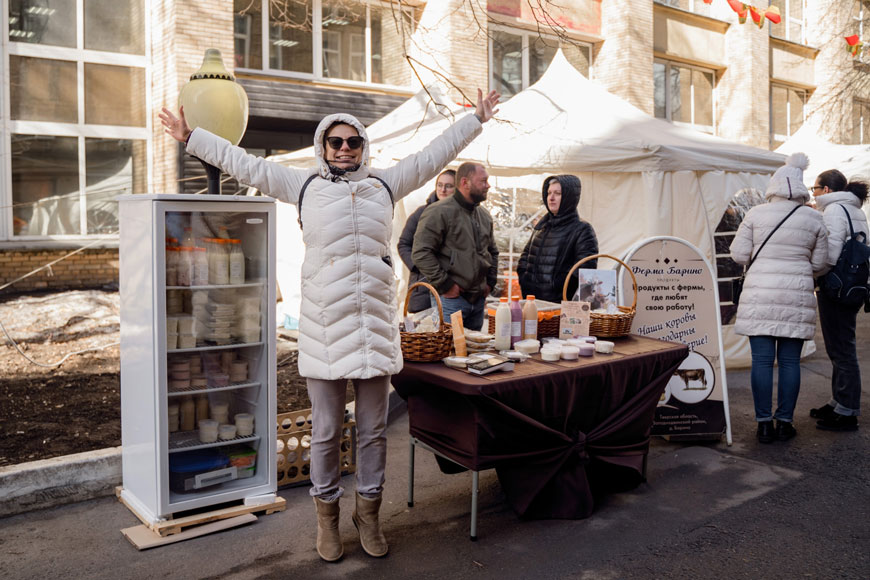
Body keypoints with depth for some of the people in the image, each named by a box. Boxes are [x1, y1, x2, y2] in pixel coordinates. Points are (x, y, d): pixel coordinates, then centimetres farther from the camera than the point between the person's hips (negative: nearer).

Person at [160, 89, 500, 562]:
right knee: (325, 432, 8)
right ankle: (327, 514, 26)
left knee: (373, 430, 11)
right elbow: (243, 163, 10)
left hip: (375, 325, 2)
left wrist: (476, 119, 24)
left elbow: (434, 155, 19)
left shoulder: (386, 184, 11)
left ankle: (368, 513, 28)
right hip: (324, 328, -2)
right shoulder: (304, 185, 6)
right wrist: (191, 137, 13)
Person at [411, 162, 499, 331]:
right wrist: (445, 285, -16)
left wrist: (490, 282, 15)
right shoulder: (440, 212, -10)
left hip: (478, 299, 7)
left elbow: (493, 252, 28)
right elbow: (421, 252, -17)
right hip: (451, 299, -7)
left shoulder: (484, 215, 14)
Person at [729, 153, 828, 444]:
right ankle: (785, 422, 14)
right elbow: (820, 264, 8)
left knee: (762, 360, 2)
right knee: (790, 361, 8)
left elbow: (738, 254, 0)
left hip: (761, 295, -1)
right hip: (797, 297, 1)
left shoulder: (756, 214, -1)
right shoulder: (814, 218, 4)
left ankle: (764, 424, 7)